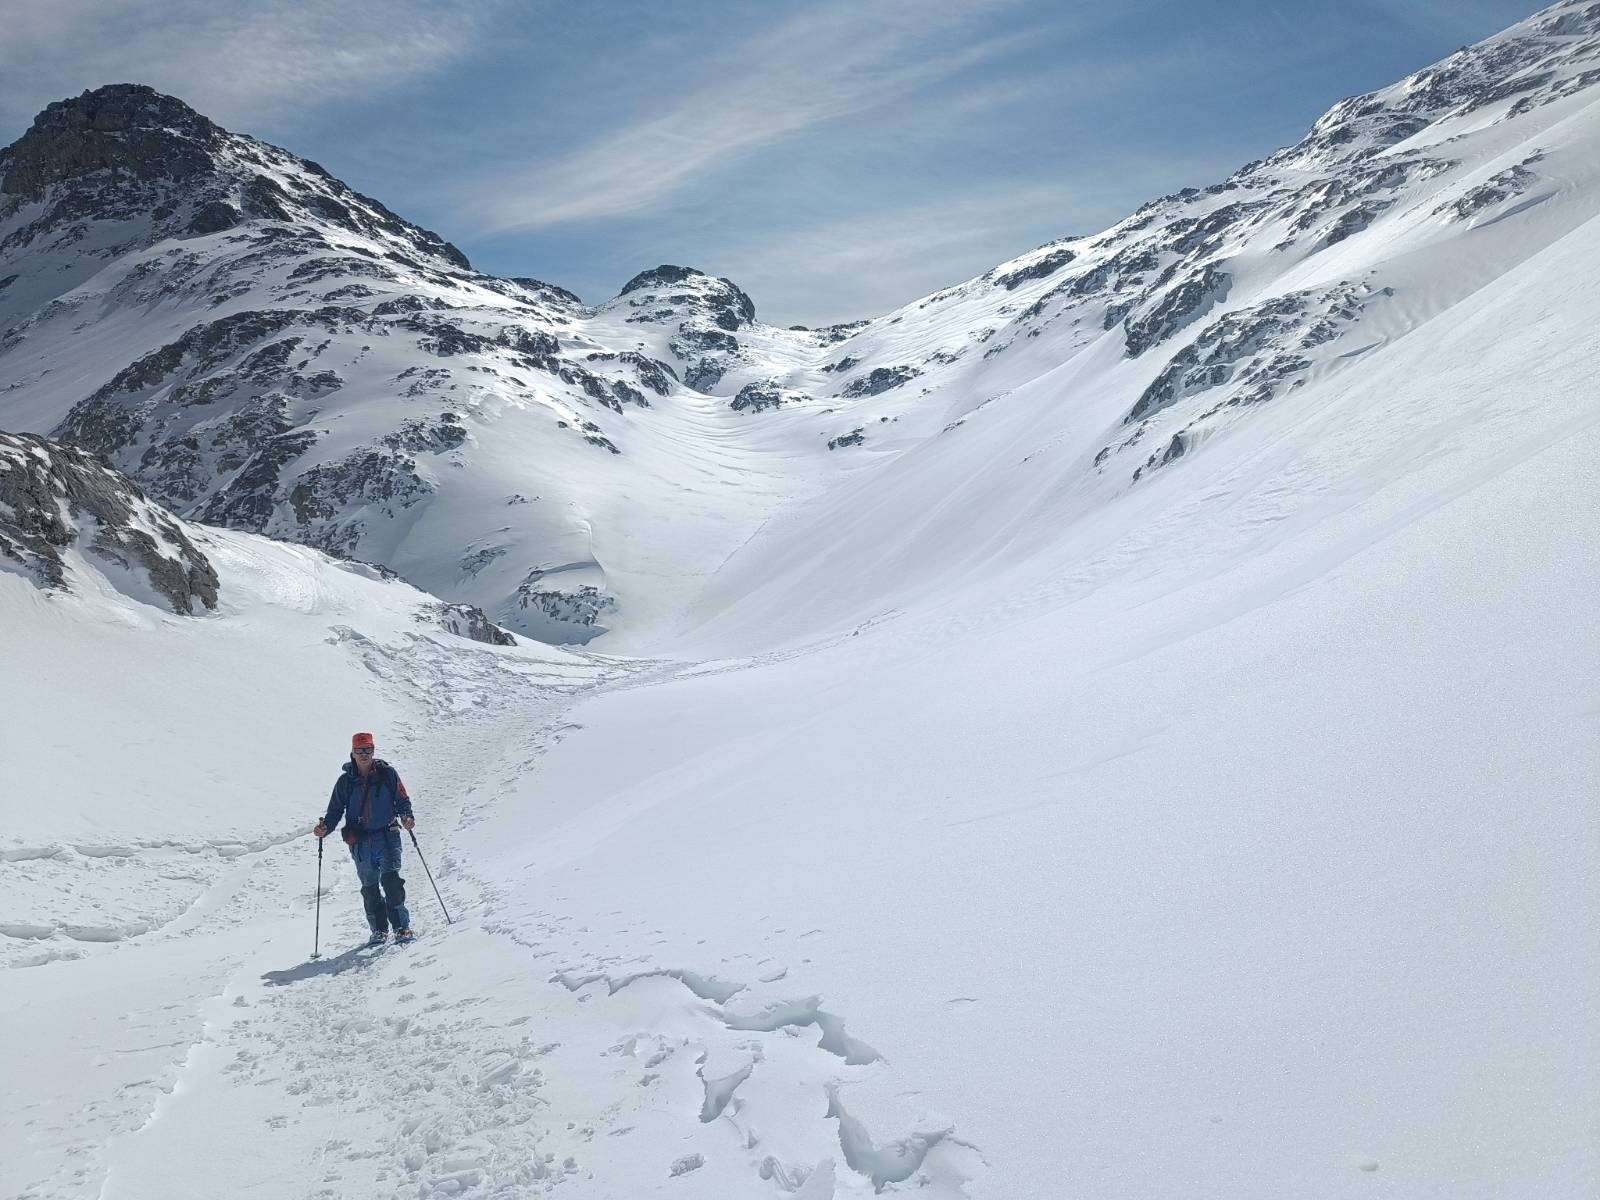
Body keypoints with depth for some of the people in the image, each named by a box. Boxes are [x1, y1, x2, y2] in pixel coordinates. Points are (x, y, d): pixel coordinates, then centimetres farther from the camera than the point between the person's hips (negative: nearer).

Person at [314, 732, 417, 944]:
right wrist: (325, 827, -6)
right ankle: (379, 930, 18)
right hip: (360, 843, 2)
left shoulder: (387, 774, 4)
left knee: (391, 880, -16)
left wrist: (406, 816, -13)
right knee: (369, 887, 6)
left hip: (387, 837, -2)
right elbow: (335, 810, 12)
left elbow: (402, 800, 7)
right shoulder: (345, 781, 8)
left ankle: (402, 927, -11)